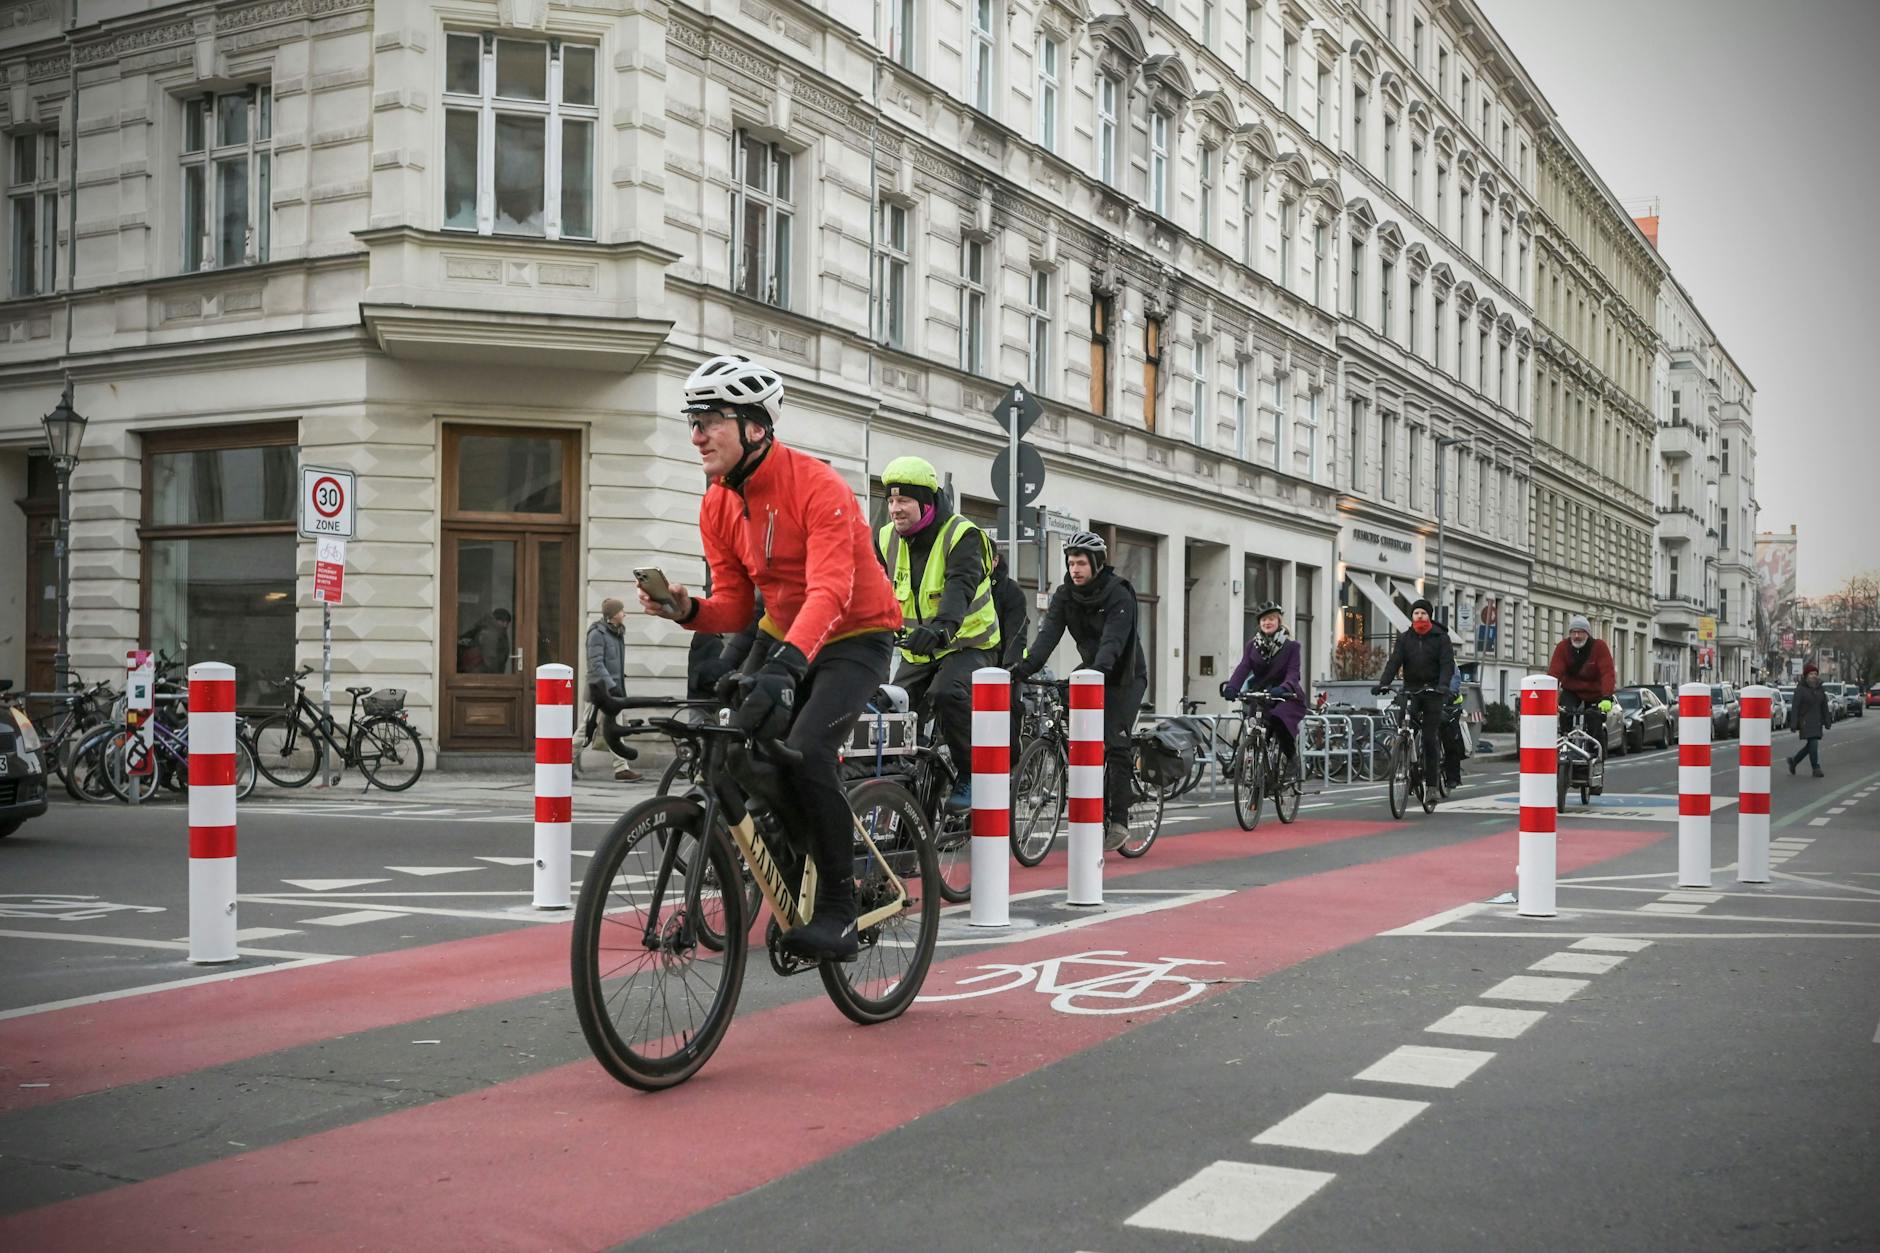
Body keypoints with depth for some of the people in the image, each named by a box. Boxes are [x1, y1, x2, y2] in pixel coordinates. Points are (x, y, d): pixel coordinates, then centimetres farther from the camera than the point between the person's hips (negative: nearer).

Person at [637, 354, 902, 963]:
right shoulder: (717, 507, -1)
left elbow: (830, 590, -35)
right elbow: (736, 605, 1)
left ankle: (839, 912, -14)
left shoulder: (816, 485, -23)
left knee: (806, 752, -27)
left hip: (855, 638, -7)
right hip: (783, 637, 7)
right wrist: (688, 610, -21)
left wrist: (788, 662, -50)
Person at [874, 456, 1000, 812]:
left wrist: (939, 627, -51)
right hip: (918, 651, 6)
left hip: (967, 643, -6)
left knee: (947, 694, -32)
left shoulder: (961, 535, -16)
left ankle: (970, 776, -16)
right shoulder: (887, 540, 2)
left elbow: (961, 586, -33)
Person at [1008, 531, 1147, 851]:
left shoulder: (1119, 594, -20)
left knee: (1114, 742, -17)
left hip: (1125, 677, -5)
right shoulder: (1065, 595, -5)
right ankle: (1098, 815, 4)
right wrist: (1024, 667, -36)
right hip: (1092, 675, 5)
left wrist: (1098, 670, -52)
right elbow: (1048, 635, -19)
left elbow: (1113, 641, -34)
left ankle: (1119, 819, -12)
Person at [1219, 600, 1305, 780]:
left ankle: (1292, 757, -8)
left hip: (1285, 696, -4)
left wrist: (1283, 688, -38)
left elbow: (1293, 672, -15)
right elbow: (1243, 667, -9)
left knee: (1279, 720, -31)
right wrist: (1231, 687, -29)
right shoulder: (1253, 645, 6)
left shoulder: (1291, 646, -3)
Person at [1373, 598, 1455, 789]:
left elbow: (1447, 664, -10)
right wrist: (1383, 683, -19)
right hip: (1411, 690, 2)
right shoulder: (1404, 638, 8)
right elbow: (1394, 661, -2)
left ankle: (1431, 781, 3)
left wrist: (1443, 685, -28)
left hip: (1433, 691, -2)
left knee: (1430, 737, -3)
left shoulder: (1440, 637, 1)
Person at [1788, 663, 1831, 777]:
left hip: (1817, 722, 6)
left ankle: (1793, 761, 28)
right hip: (1805, 721, -6)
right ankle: (1816, 768, -5)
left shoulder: (1820, 689, 9)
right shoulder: (1800, 689, -8)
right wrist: (1794, 727, -13)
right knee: (1813, 744, -13)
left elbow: (1824, 708, 12)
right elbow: (1795, 709, -10)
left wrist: (1826, 725, 8)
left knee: (1810, 746, 9)